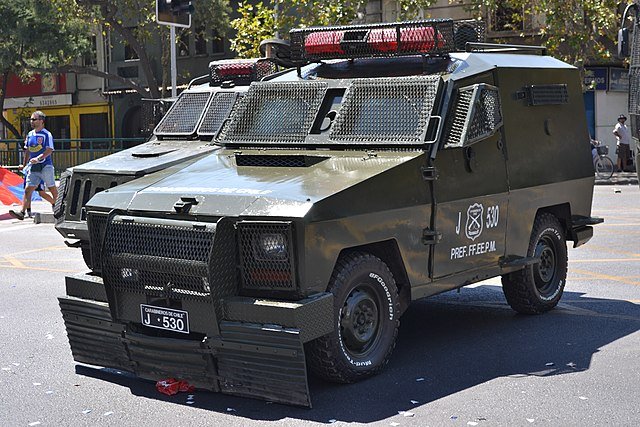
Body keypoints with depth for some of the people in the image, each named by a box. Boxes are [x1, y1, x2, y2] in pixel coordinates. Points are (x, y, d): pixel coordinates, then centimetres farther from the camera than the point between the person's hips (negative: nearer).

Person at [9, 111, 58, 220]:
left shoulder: (46, 134, -7)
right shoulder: (30, 134, 13)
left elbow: (49, 150, -16)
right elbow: (27, 151, 21)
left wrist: (38, 158, -27)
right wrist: (24, 165, 20)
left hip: (45, 166, -6)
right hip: (33, 167, 6)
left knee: (52, 189, 6)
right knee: (28, 189, -5)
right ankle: (22, 212, -12)